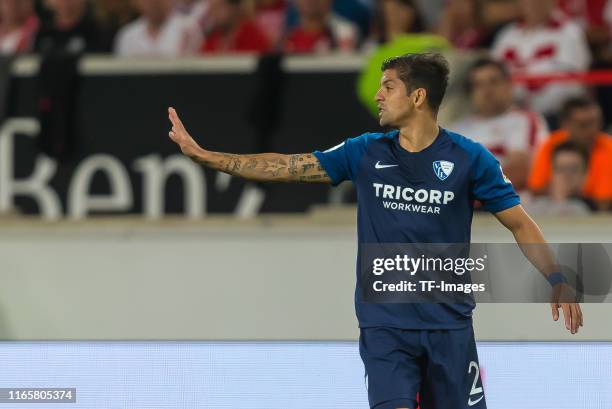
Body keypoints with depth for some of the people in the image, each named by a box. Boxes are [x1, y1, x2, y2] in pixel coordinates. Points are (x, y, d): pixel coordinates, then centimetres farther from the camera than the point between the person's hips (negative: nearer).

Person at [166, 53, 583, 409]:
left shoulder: (470, 158, -4)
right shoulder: (365, 153, 3)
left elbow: (520, 223, 2)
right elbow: (286, 167, 4)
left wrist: (557, 280, -9)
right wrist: (203, 154, -1)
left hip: (449, 324, -1)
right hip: (384, 323, 1)